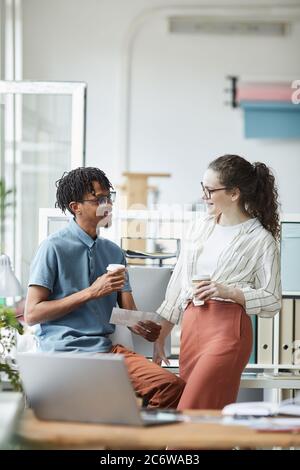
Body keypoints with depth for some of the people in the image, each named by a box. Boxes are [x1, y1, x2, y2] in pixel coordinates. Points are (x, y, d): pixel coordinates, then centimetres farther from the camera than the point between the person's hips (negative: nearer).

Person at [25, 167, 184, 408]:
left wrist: (145, 328, -9)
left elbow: (129, 312, 16)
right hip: (65, 352, -5)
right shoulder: (54, 248, -1)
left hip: (108, 348, 5)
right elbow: (32, 313, -6)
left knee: (172, 387, -19)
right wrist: (92, 292, -10)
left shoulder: (114, 252, 18)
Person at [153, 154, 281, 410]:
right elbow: (178, 284, 20)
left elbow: (272, 301, 0)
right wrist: (160, 337, 19)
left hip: (228, 329, -6)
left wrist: (228, 291, -15)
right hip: (191, 326, 6)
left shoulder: (261, 240, -1)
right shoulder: (199, 228, 16)